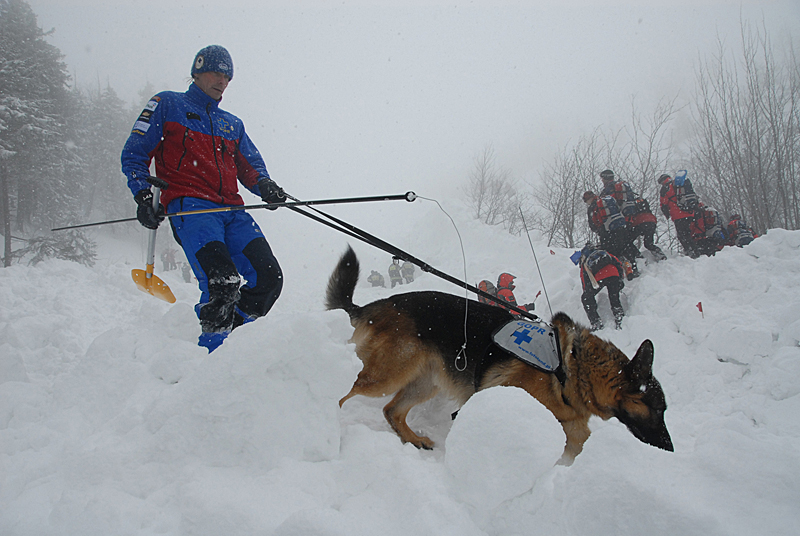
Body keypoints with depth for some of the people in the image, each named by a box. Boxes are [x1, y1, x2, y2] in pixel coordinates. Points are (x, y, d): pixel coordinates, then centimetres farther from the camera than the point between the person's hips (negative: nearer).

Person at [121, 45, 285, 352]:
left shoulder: (232, 124, 29)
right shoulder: (167, 105, 14)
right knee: (222, 282, -26)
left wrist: (263, 184, 0)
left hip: (232, 210, 6)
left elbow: (251, 166, 25)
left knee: (269, 277, -13)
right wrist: (143, 196, -6)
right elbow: (134, 155, 10)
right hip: (190, 208, -5)